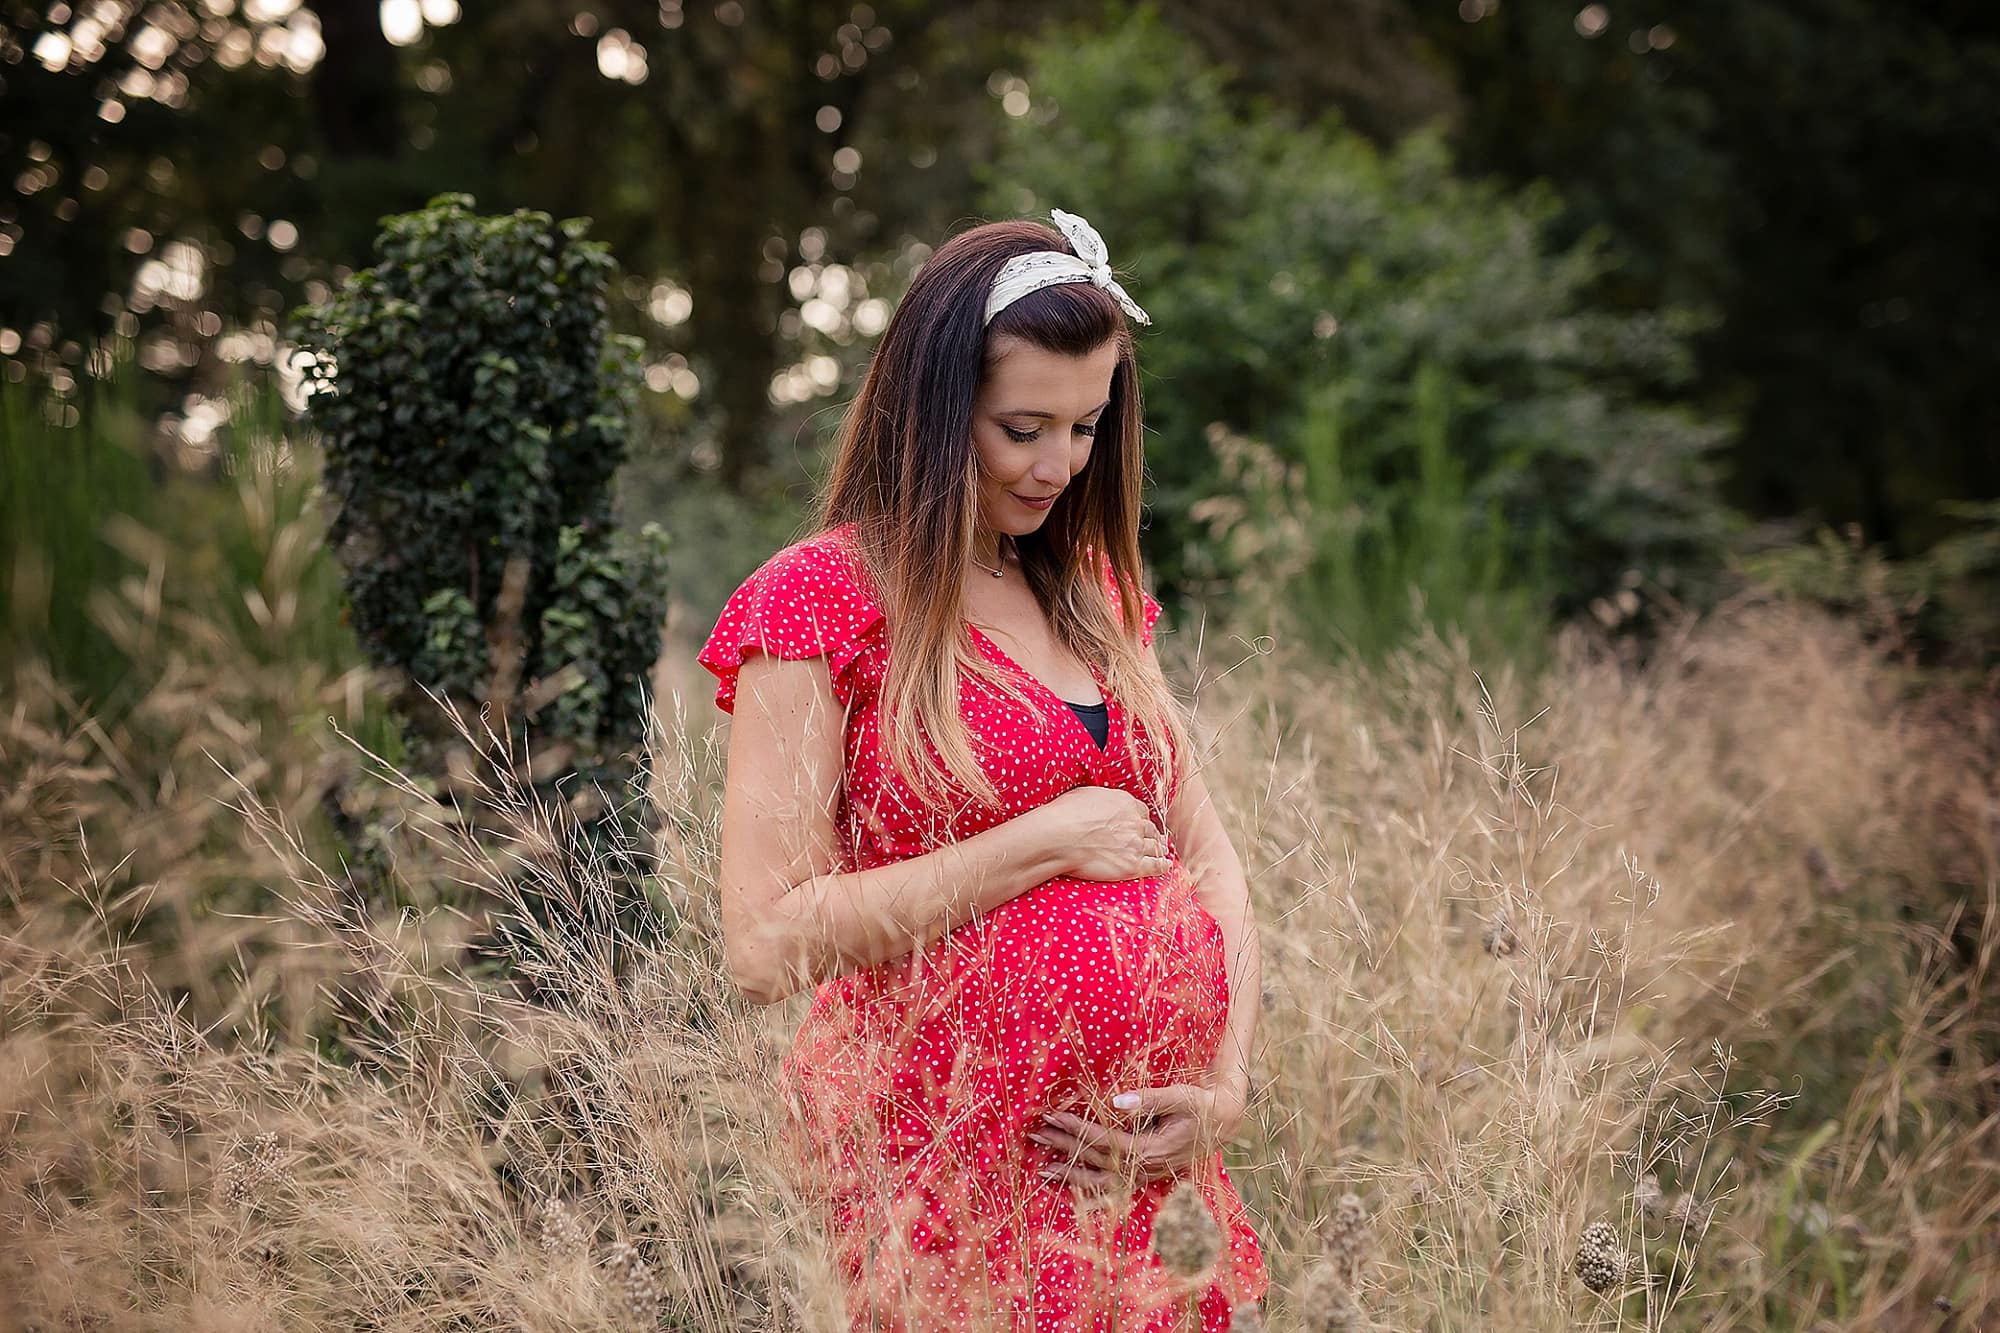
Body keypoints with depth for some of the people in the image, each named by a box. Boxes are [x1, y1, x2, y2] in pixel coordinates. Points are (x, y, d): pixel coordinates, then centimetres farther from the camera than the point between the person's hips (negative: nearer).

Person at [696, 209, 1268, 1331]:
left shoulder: (1095, 592, 11)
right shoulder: (822, 598, -9)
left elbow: (1208, 854, 11)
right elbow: (767, 943, -17)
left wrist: (1228, 1084, -4)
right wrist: (1049, 841, -15)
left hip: (1151, 1151, 6)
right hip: (965, 1157, -6)